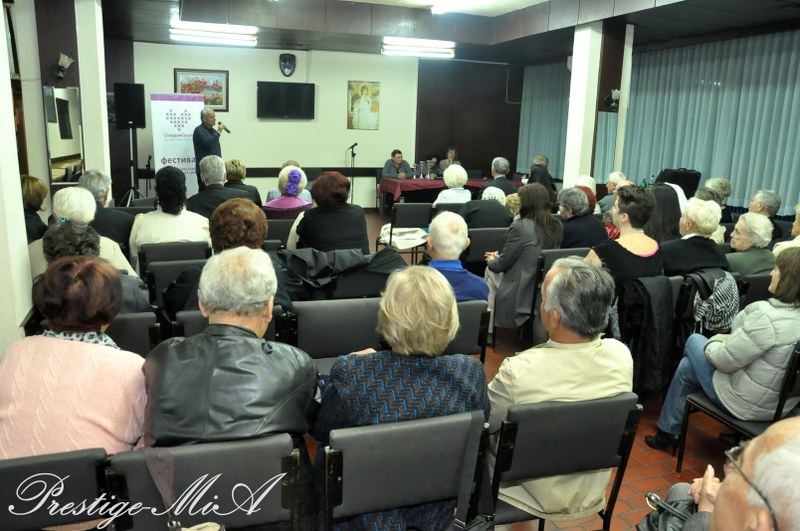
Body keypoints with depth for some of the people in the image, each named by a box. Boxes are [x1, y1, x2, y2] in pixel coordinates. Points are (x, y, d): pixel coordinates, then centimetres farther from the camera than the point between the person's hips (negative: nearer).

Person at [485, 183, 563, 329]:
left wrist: (491, 260, 15)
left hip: (520, 298, -7)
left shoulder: (520, 227, -18)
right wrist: (500, 256, 18)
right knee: (492, 267, 23)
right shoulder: (557, 226, 3)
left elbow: (501, 265, -9)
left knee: (491, 270, 20)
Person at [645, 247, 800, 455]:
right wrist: (730, 339, 3)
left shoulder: (767, 316, -31)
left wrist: (714, 341, -3)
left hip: (750, 403, -8)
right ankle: (667, 433, 35)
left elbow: (725, 360, -22)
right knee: (686, 367, 20)